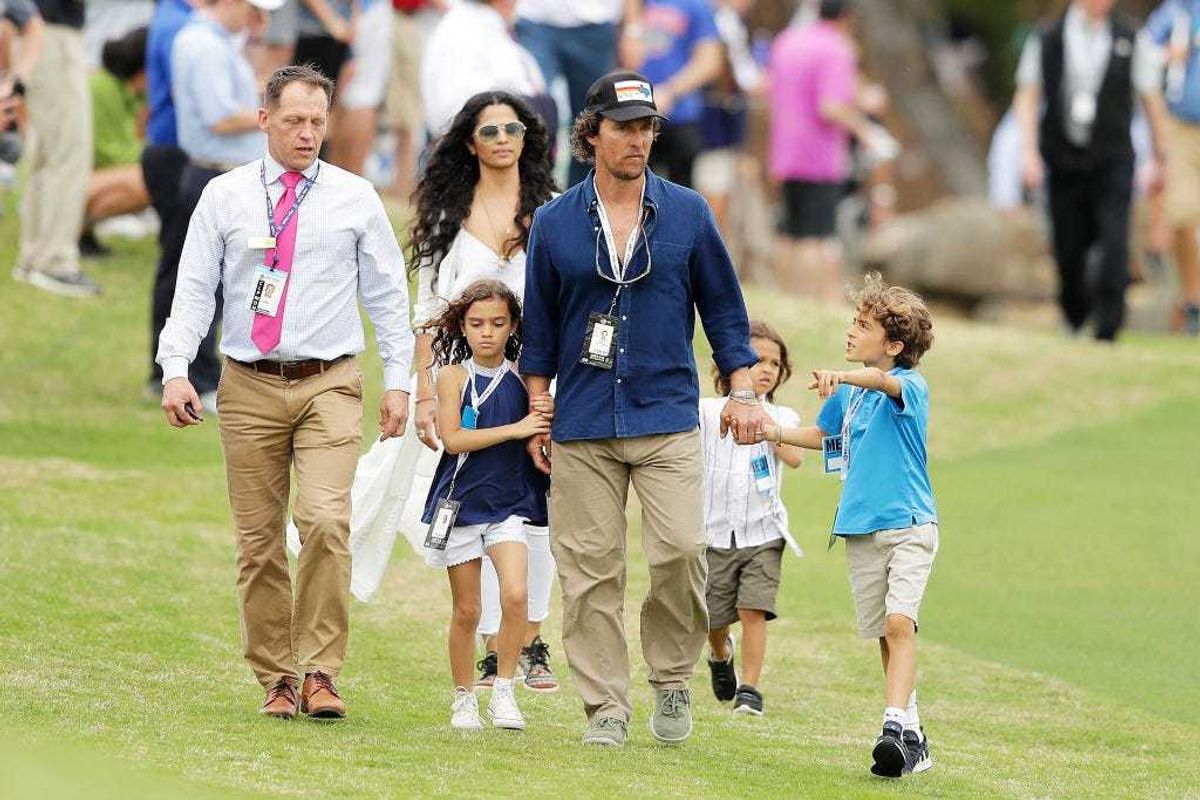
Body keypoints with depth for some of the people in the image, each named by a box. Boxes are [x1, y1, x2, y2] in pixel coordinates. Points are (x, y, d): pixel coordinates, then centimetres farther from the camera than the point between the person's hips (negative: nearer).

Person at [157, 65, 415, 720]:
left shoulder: (355, 199, 6)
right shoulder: (224, 198, 5)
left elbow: (388, 294, 9)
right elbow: (194, 290, 3)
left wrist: (398, 381, 2)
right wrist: (175, 370, -9)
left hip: (329, 385, -1)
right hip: (248, 388, 1)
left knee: (325, 520, -18)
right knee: (258, 539, 3)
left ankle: (319, 672, -11)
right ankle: (275, 680, 12)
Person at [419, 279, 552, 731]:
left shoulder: (522, 378, 3)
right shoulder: (454, 376, -3)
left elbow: (540, 434, 14)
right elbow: (453, 438, -13)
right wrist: (515, 430, -17)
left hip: (509, 503, 1)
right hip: (461, 502, -1)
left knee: (515, 593, -18)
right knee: (466, 611, 5)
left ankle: (504, 693, -6)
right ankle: (463, 700, 20)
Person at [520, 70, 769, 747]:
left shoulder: (687, 213, 6)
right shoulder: (555, 222, 6)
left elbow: (723, 307, 12)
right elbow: (540, 327, 13)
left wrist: (743, 391, 5)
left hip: (668, 418, -1)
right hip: (583, 426, 1)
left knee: (681, 550, -14)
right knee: (591, 569, -2)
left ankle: (673, 678, 7)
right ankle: (607, 707, 4)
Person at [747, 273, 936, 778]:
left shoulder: (911, 386, -9)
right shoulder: (847, 395, 11)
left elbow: (886, 381, -35)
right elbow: (822, 435, 32)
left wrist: (842, 376, -52)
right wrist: (776, 433, 19)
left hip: (909, 524, -7)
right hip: (860, 530, 7)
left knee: (899, 622, -21)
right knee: (884, 633, 7)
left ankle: (896, 725, -29)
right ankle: (912, 737, 14)